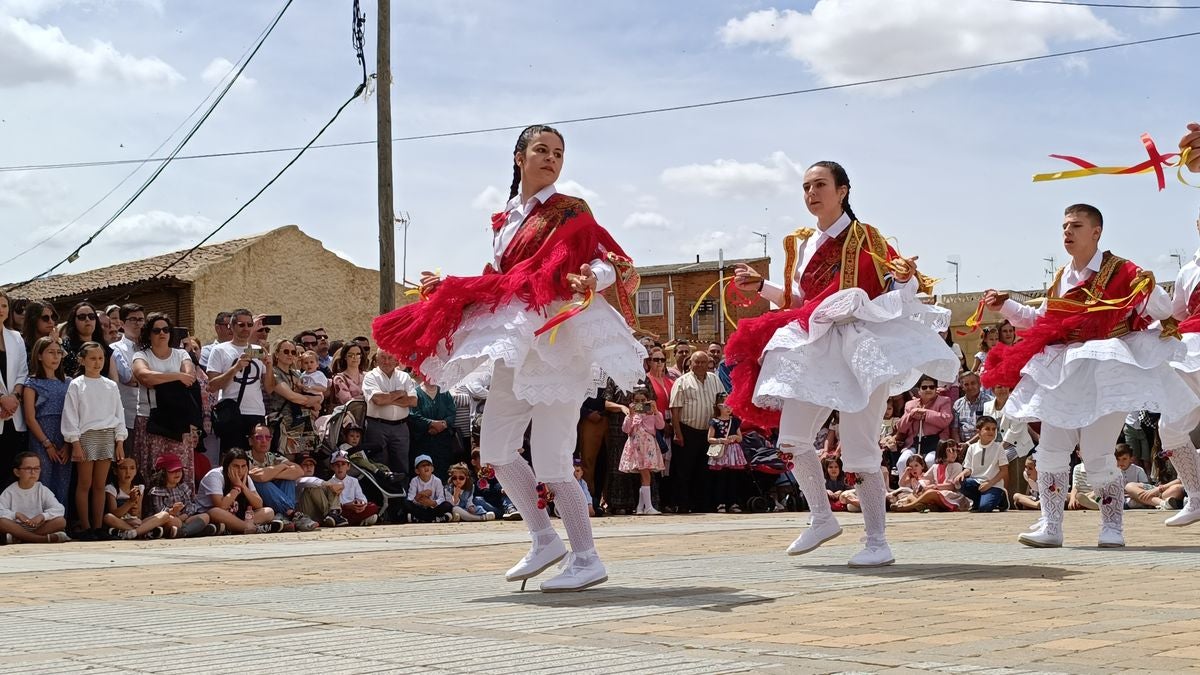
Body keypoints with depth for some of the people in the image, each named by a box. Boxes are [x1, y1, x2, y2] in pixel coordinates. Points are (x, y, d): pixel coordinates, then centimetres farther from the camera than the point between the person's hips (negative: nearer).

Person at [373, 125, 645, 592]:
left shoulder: (569, 211, -1)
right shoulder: (504, 220, 17)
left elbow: (609, 261, -12)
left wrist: (590, 279, -33)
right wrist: (445, 288, 24)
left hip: (557, 340, -7)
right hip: (516, 343, 8)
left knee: (550, 462, -10)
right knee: (496, 450, 7)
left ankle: (586, 558, 2)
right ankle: (544, 540, 19)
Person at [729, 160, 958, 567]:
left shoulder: (864, 238, -5)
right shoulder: (802, 244, 13)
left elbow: (899, 290, -7)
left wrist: (907, 278, -28)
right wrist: (760, 286, 16)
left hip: (860, 348, -7)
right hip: (815, 350, 7)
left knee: (859, 451, -7)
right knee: (791, 440, 5)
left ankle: (878, 543, 2)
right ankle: (822, 518, 22)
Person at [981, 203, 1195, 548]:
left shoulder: (1121, 272, -8)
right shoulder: (1060, 279, 11)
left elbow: (1164, 310, -11)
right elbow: (1039, 321, 23)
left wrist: (1148, 290, -31)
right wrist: (1005, 306, 13)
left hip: (1106, 374, -6)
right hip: (1062, 374, 6)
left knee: (1097, 454, -8)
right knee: (1050, 451, 2)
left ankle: (1112, 527, 7)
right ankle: (1051, 527, 8)